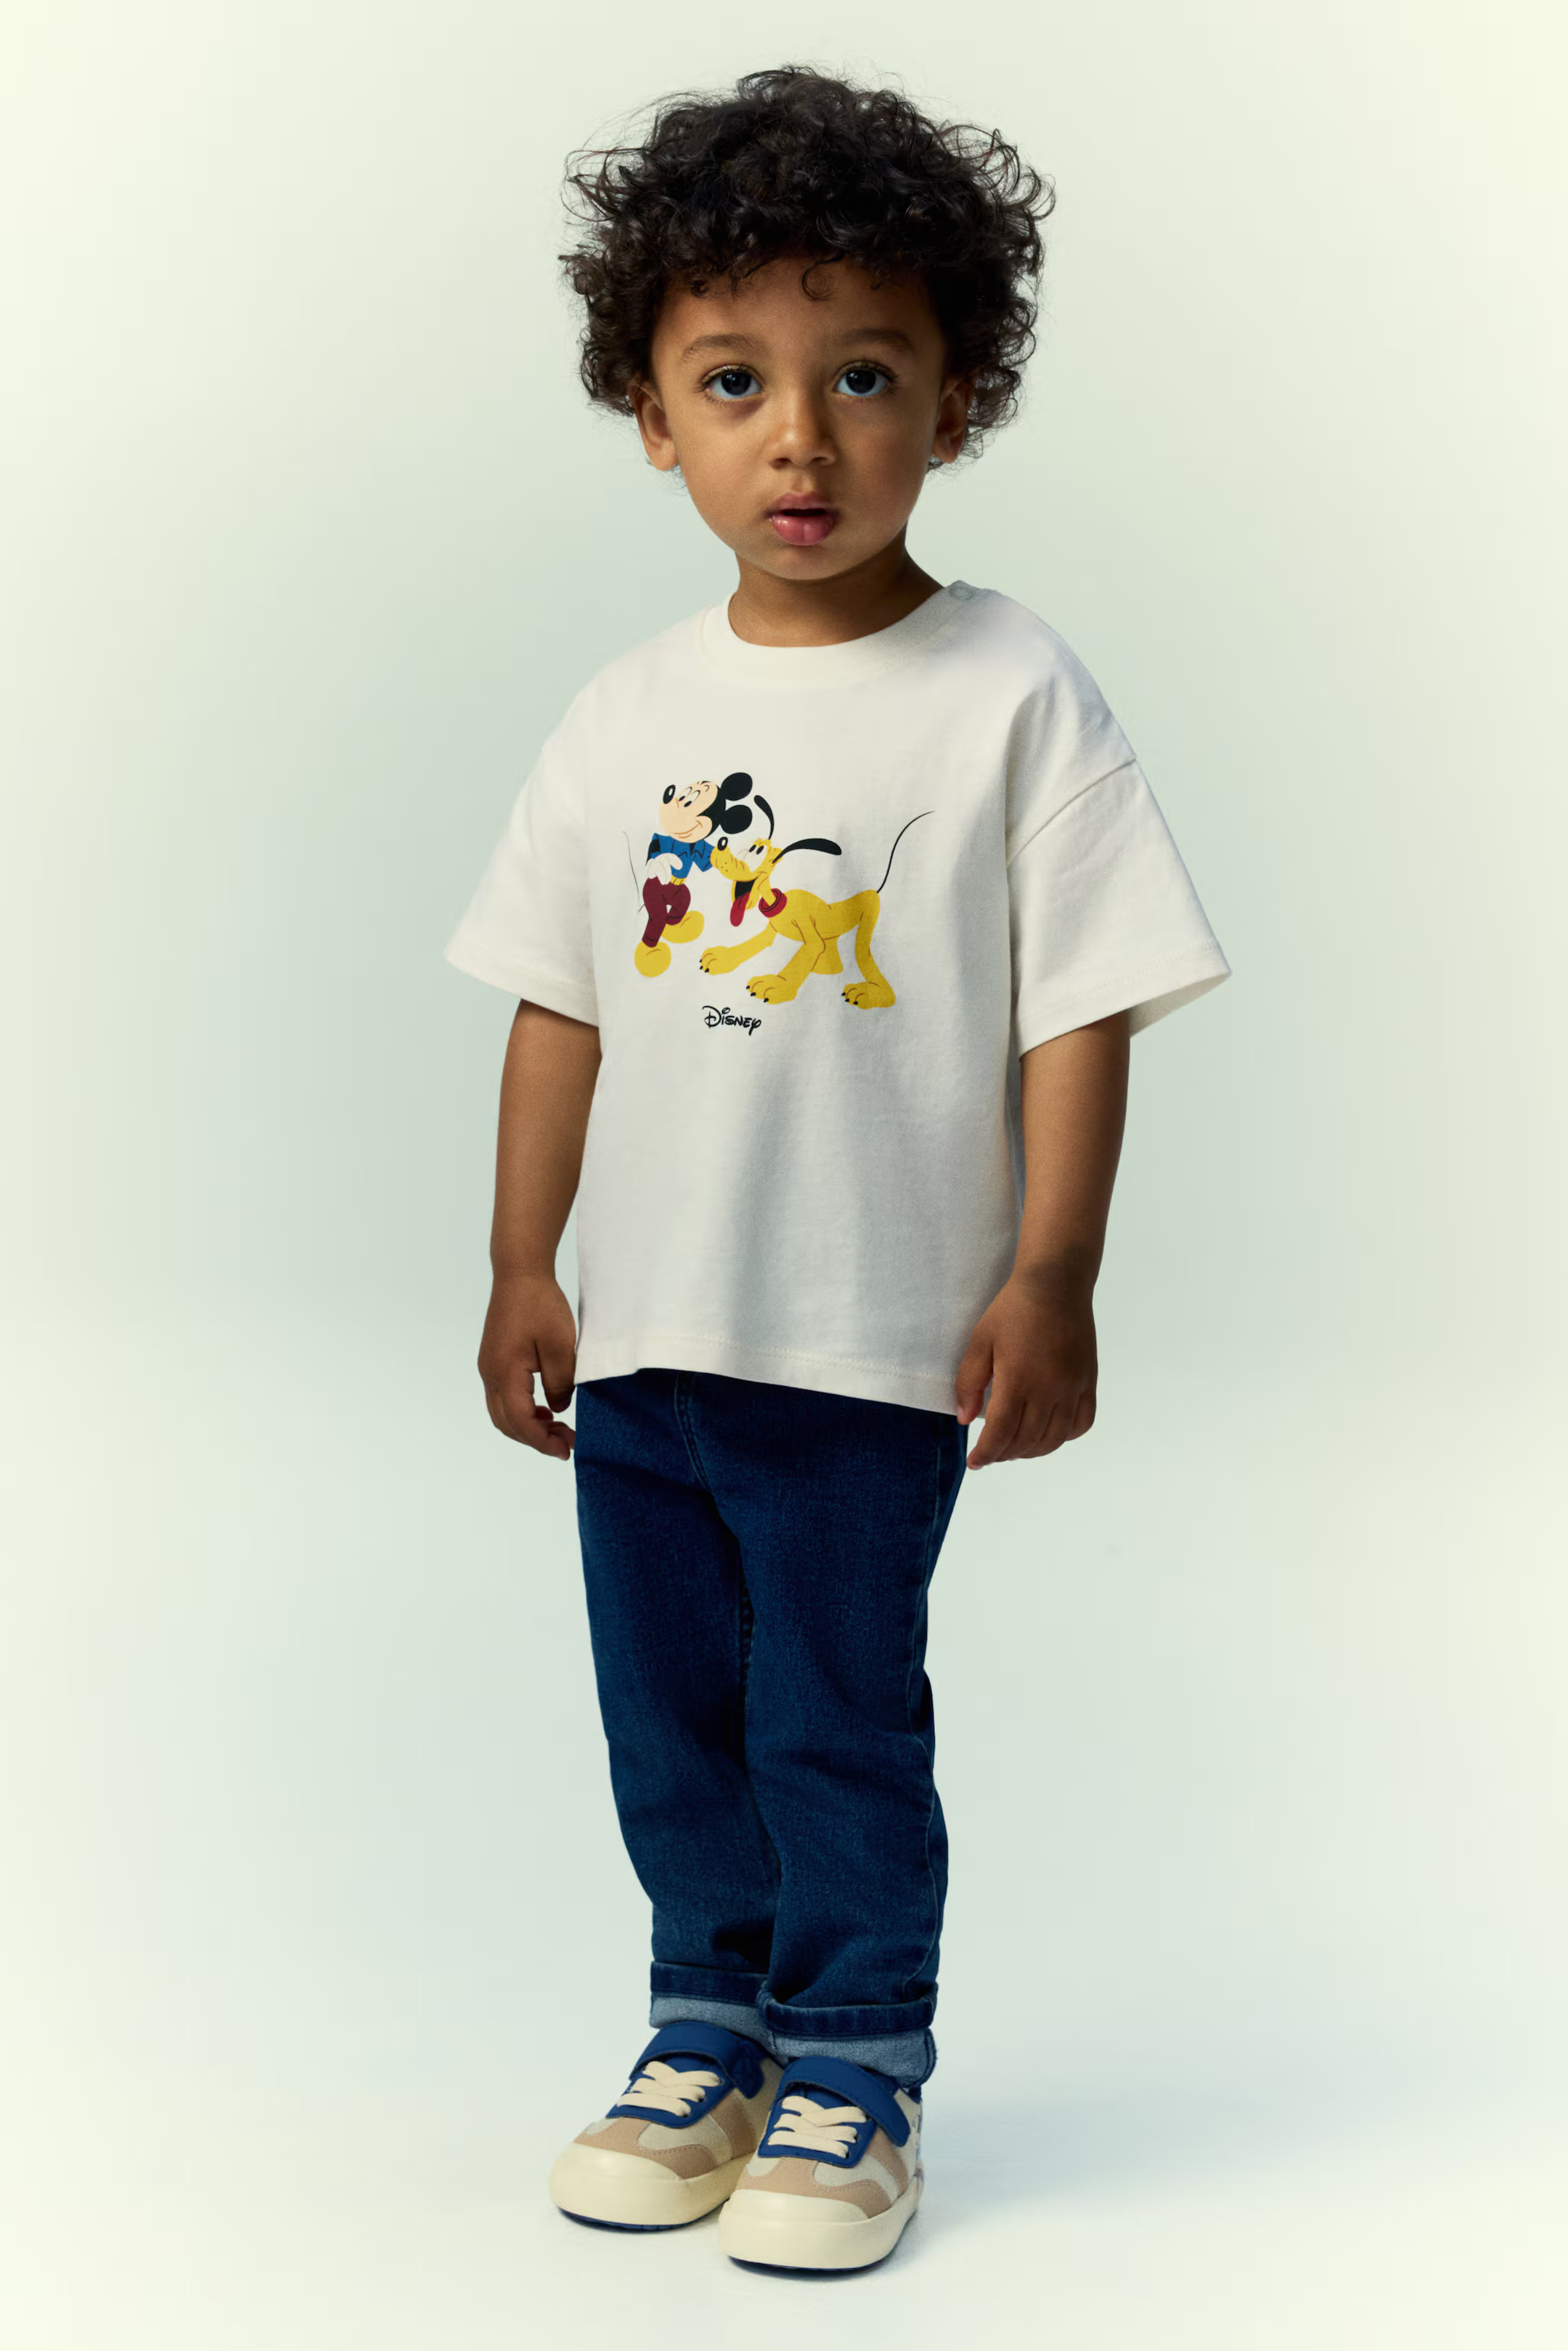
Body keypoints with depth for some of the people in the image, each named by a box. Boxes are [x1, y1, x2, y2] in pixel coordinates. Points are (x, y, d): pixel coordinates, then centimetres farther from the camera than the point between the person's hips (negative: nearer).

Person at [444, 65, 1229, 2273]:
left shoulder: (1014, 697, -8)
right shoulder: (634, 712, 4)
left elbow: (1078, 1012, -8)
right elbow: (559, 1005, 9)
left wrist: (1052, 1283, -13)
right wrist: (522, 1268, 8)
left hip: (879, 1341, -4)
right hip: (641, 1334, 5)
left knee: (838, 1716, 4)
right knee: (670, 1718, 15)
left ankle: (855, 2066, 22)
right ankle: (713, 2024, 33)